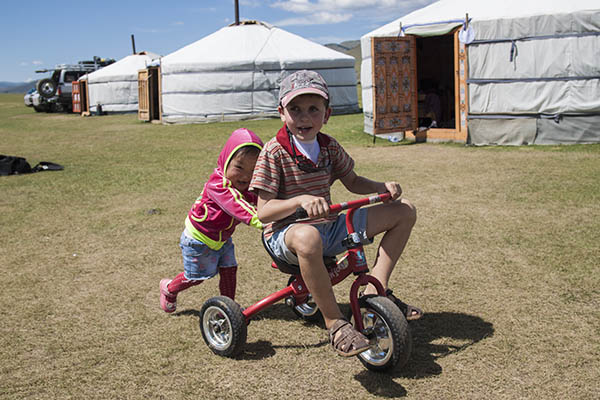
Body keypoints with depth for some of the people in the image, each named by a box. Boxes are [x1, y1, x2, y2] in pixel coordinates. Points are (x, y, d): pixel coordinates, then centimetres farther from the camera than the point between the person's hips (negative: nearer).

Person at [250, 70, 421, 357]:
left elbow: (353, 182, 20)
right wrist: (301, 200, -34)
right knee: (308, 237, -47)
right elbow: (264, 212, -17)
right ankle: (335, 323, -28)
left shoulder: (329, 146, 6)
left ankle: (376, 290, 4)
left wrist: (383, 187, 0)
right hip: (285, 232, -7)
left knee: (404, 212, 5)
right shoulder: (273, 152, -12)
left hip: (330, 227, 7)